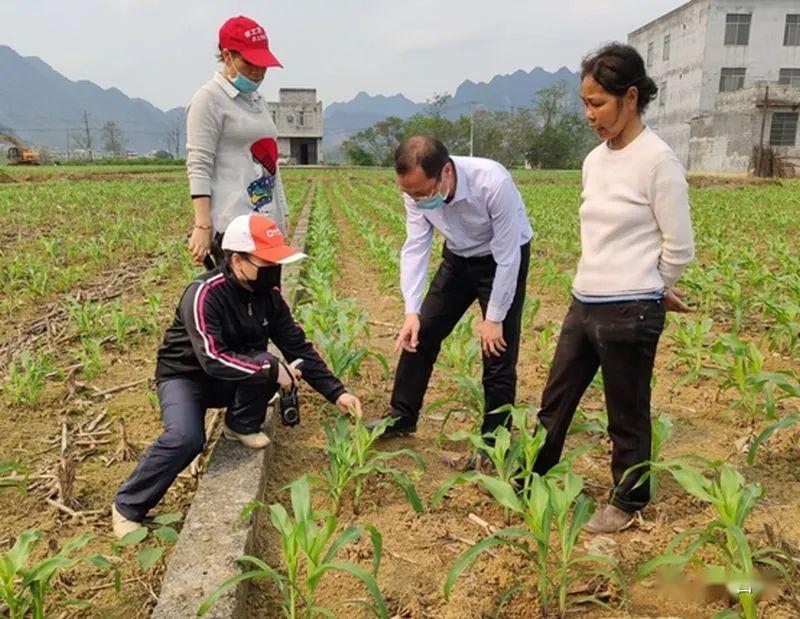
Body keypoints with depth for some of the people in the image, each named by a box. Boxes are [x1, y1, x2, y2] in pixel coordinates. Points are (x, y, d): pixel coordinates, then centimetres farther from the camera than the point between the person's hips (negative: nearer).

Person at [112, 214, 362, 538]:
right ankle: (127, 507, -9)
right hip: (185, 377, -5)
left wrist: (336, 392, -11)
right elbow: (213, 360, -37)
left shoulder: (268, 294, -10)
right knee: (186, 437, -32)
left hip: (230, 380, 5)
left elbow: (299, 347, -5)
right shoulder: (204, 294, -29)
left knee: (264, 364, -26)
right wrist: (271, 367, -34)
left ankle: (242, 426, 1)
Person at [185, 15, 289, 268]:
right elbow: (199, 167, -12)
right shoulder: (209, 99, -5)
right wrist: (203, 226, -19)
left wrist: (281, 217, 18)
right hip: (232, 227, -8)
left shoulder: (256, 99, 19)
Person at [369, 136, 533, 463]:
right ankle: (401, 417, 23)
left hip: (503, 261, -5)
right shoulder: (417, 191, -22)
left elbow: (507, 256, -28)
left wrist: (494, 318, -22)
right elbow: (415, 248, -16)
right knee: (419, 335, 6)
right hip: (458, 259, 5)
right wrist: (412, 311, -25)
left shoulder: (493, 183, -36)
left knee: (497, 350, -5)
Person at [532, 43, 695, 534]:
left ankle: (629, 502, 33)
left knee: (628, 417, 11)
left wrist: (646, 292, 6)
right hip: (584, 304, 7)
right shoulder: (595, 160, 8)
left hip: (630, 313, -7)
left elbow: (679, 249, -9)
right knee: (555, 402, 18)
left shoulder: (658, 162, -14)